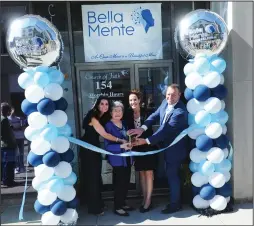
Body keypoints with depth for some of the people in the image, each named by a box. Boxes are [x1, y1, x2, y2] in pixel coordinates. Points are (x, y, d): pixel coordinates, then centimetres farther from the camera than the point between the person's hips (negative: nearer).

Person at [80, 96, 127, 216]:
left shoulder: (104, 117, 5)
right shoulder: (93, 117, -21)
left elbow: (102, 134, 0)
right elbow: (104, 134, -26)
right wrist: (121, 140, -27)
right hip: (87, 149, -8)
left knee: (97, 176, 16)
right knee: (91, 176, 1)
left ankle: (97, 203, 31)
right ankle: (94, 207, 15)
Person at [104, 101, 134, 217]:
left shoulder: (124, 124, 9)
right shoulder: (108, 126, -13)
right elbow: (107, 146, -20)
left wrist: (129, 144, 2)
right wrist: (122, 146, -30)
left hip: (127, 158, 7)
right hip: (117, 159, -7)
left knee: (126, 182, 14)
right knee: (119, 183, 0)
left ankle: (122, 204, 30)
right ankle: (117, 207, 15)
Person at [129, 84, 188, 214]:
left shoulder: (180, 112, -29)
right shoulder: (165, 102, -2)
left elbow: (165, 130, -30)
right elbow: (155, 115, -4)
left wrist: (146, 141, -29)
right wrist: (143, 128, -22)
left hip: (175, 148, -9)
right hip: (167, 145, 9)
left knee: (172, 175, 3)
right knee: (171, 174, 20)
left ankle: (175, 204, 22)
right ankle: (175, 200, 37)